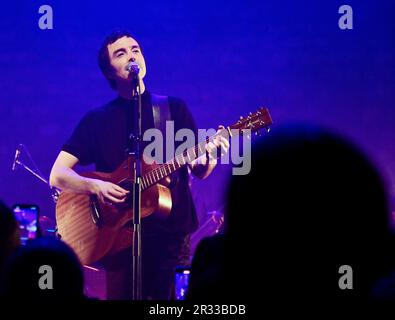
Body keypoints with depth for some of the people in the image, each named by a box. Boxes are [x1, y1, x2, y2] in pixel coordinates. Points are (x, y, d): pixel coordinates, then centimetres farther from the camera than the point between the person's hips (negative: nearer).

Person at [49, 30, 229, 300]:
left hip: (172, 235, 0)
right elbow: (57, 175, 2)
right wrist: (96, 186, -16)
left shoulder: (175, 109, 9)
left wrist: (210, 156, -15)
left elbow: (199, 171, 8)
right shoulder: (98, 120, 7)